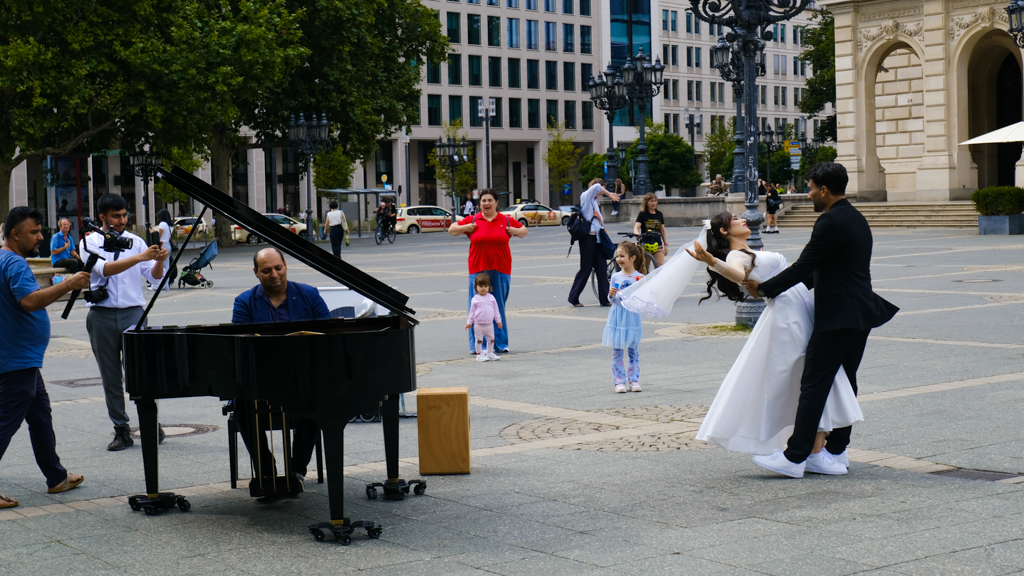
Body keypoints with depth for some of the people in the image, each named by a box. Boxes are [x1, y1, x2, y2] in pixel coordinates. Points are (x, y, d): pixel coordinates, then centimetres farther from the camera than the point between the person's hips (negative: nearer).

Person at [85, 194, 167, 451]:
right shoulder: (90, 242, 2)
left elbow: (154, 277, 5)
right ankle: (121, 430, 11)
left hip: (133, 312, 1)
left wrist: (159, 261, -17)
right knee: (111, 376, 4)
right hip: (102, 315, -1)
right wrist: (140, 257, -26)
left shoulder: (135, 241, 10)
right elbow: (104, 269, -16)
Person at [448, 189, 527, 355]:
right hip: (478, 270, -1)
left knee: (499, 308, 5)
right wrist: (465, 228, -3)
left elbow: (524, 231, 23)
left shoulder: (506, 221, 8)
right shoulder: (472, 221, 5)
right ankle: (478, 345, 3)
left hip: (501, 270, 1)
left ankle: (500, 344, 14)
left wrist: (516, 231, 2)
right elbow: (451, 229, 15)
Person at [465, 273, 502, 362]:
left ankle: (490, 353, 25)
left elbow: (496, 310, 9)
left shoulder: (491, 297, 3)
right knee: (479, 340, 2)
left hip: (489, 324, 3)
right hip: (478, 324, -3)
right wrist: (469, 322, -2)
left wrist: (498, 320, 8)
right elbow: (472, 312, 1)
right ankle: (479, 355, 11)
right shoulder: (475, 299, -4)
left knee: (491, 339, 11)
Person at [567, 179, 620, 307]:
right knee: (585, 269, -3)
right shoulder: (585, 197, -2)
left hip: (597, 239, 8)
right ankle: (573, 298, 7)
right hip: (588, 238, -8)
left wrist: (599, 217, -3)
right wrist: (609, 194, -7)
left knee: (602, 269, 3)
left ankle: (604, 299, 6)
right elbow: (597, 187, -22)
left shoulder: (595, 203, 21)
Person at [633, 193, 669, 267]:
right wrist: (637, 234, -36)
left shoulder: (659, 214, 11)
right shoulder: (642, 214, 0)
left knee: (660, 267, -12)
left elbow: (662, 230, 16)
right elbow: (636, 227, -13)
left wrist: (666, 244, 12)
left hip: (658, 246, 3)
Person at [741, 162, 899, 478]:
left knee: (814, 384, -9)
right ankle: (837, 450, 20)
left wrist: (764, 288, -4)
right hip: (862, 313, 10)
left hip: (838, 316, -10)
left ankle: (795, 457, -10)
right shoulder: (856, 219, 15)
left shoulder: (831, 222, -16)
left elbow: (803, 267, -15)